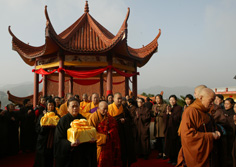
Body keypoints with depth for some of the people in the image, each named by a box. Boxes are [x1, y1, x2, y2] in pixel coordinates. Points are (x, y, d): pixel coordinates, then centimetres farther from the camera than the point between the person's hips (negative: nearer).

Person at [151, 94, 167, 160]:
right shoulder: (154, 106, 16)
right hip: (156, 124, 4)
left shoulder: (165, 105, 1)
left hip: (163, 124, -4)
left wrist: (158, 112, -10)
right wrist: (155, 112, -10)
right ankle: (160, 153, 17)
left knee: (163, 139, -5)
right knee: (157, 140, 6)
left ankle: (164, 153, 3)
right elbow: (151, 114, 9)